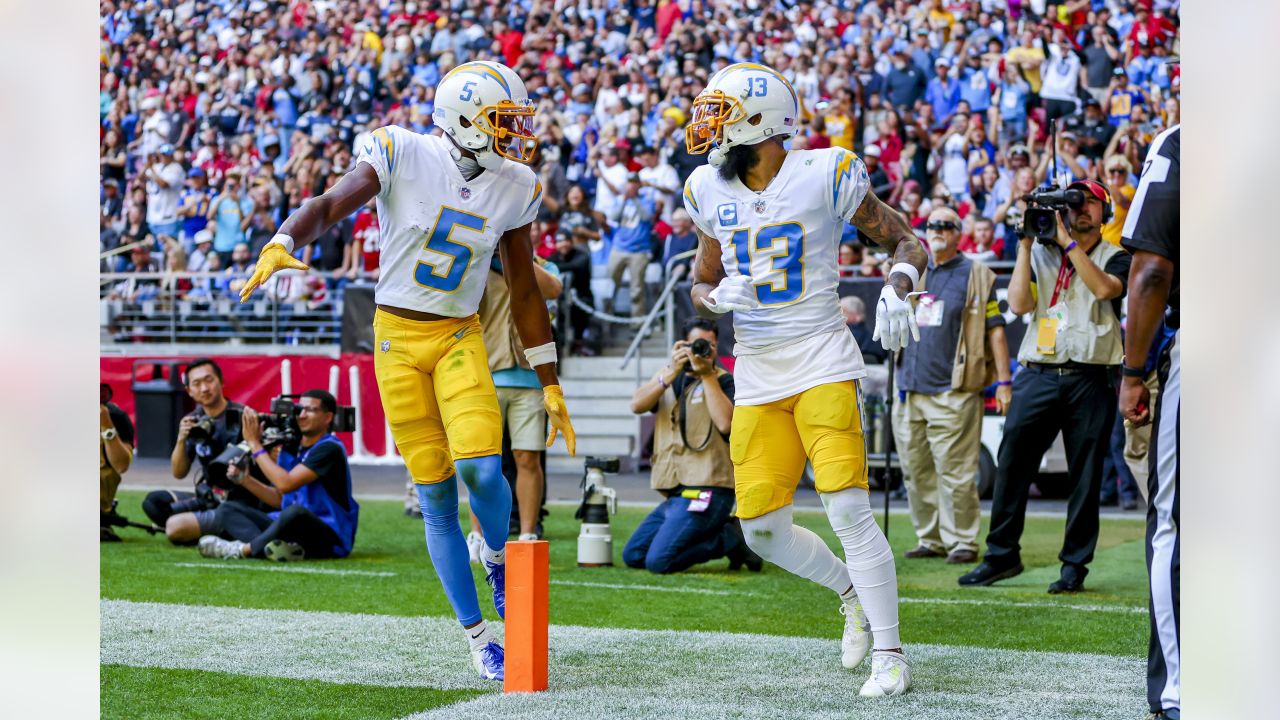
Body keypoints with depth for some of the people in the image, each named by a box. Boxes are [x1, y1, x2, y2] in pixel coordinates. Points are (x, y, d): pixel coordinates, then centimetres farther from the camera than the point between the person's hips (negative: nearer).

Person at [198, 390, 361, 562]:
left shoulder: (330, 448, -12)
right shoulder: (292, 448, 13)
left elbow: (286, 485, -22)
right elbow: (279, 499, 16)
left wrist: (255, 444, -15)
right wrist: (243, 479, 2)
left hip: (331, 540, -9)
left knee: (295, 512, -41)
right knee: (227, 509, -1)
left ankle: (244, 549, -21)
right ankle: (274, 547, -31)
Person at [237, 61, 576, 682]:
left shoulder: (513, 189, 0)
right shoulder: (403, 154, -12)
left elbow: (525, 292, 8)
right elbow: (331, 205, -22)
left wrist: (550, 385, 9)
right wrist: (282, 243, -44)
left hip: (459, 338, 2)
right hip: (398, 338, -2)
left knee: (481, 469, -21)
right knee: (435, 495, -1)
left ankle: (498, 559, 13)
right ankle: (477, 636, 9)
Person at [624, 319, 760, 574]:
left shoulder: (724, 381, -1)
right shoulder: (669, 379, 16)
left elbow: (726, 423, -20)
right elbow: (637, 405, -2)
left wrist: (707, 374, -14)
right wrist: (672, 372, -11)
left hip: (707, 492, -8)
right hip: (674, 495, 8)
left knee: (658, 561, -21)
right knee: (633, 556, 6)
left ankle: (731, 538, -1)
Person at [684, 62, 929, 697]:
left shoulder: (823, 175, -8)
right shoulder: (711, 190, 6)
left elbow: (906, 241, 1)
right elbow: (702, 284, 18)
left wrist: (897, 288, -19)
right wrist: (718, 297, -6)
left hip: (821, 364, -5)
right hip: (756, 376, 5)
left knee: (847, 508, -17)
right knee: (762, 530, 1)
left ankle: (891, 656, -6)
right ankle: (851, 592, 30)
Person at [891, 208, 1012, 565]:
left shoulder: (976, 276, 3)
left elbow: (995, 331, -2)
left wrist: (1002, 381, -8)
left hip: (953, 391, -6)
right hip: (911, 389, 6)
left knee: (955, 472, -9)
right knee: (917, 471, 8)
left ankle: (961, 542, -3)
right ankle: (930, 539, 16)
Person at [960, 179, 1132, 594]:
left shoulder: (1115, 258, 9)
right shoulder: (1040, 254, 14)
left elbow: (1105, 288, -14)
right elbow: (1019, 304, 0)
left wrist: (1068, 242, -13)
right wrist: (1025, 244, -3)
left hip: (1090, 378, -1)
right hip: (1039, 373, 2)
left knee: (1086, 477, 1)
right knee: (1012, 463, -3)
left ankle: (1074, 565, 8)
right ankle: (1001, 555, 6)